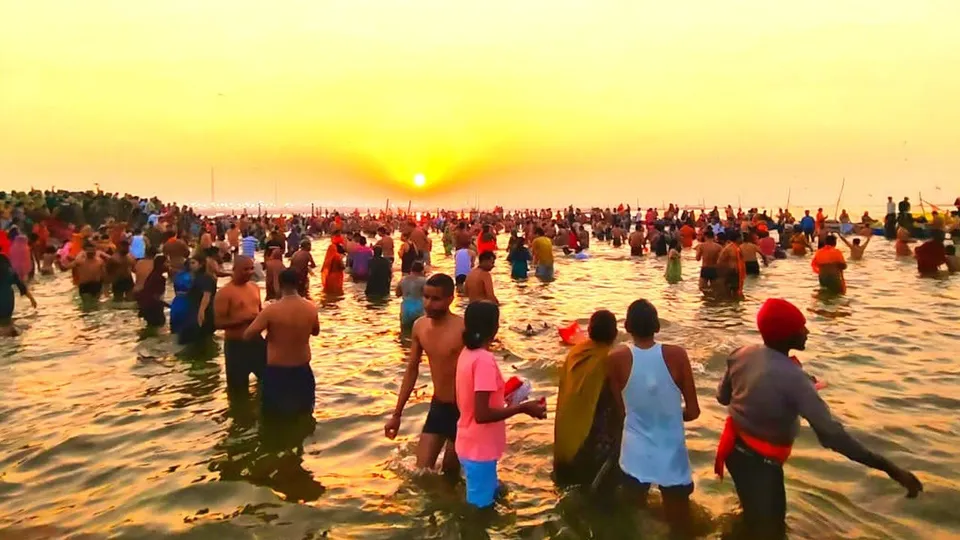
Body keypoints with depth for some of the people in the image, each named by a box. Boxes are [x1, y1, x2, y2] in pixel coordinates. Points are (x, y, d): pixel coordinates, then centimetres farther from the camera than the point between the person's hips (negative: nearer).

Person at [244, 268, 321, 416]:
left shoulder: (271, 310, -21)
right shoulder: (311, 308, -11)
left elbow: (247, 335, -16)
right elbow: (315, 332, 7)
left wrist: (262, 339, 2)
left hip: (276, 369, -3)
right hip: (302, 368, 3)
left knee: (274, 412, 17)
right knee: (302, 409, 24)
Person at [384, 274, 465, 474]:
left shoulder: (463, 329, -21)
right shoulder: (419, 327, -1)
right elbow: (412, 369, 9)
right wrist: (397, 414, 11)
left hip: (463, 410, -5)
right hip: (437, 407, 5)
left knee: (450, 473, 11)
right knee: (422, 472, 5)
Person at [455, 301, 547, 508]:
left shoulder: (467, 353, 3)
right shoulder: (484, 359, -25)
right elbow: (482, 414, -28)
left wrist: (503, 400, 19)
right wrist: (523, 408, -20)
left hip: (470, 444, 9)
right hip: (479, 449, -9)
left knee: (486, 499, 25)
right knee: (480, 506, 8)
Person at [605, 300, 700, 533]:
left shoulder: (616, 358, -13)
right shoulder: (677, 355, -13)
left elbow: (621, 409, -1)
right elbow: (693, 411, -7)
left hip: (636, 454, 0)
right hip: (672, 454, 0)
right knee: (679, 524, 22)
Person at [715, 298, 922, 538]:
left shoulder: (741, 355, -8)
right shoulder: (793, 378, -29)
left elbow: (722, 396, 5)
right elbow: (831, 434, -30)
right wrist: (890, 468, -26)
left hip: (736, 450, 7)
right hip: (760, 462, -7)